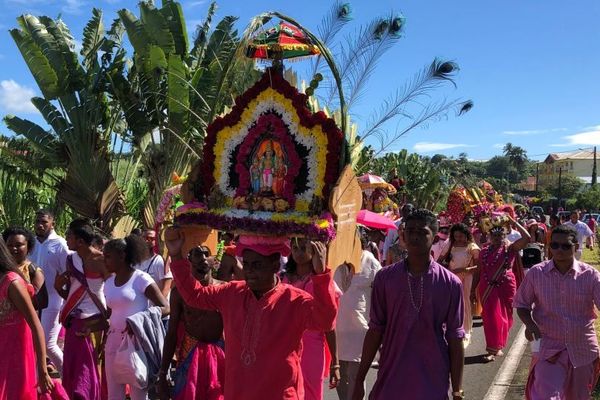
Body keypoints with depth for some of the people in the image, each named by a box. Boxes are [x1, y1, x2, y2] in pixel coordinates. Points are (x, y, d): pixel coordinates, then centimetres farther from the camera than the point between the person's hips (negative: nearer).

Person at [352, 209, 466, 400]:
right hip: (390, 380, 1)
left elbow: (454, 338, -1)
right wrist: (359, 380, 2)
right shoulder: (385, 278, -2)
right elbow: (375, 330, 3)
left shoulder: (450, 283, -5)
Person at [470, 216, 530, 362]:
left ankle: (498, 346, 27)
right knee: (490, 317, -1)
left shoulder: (510, 248, -1)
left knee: (504, 317, 9)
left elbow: (527, 237, -16)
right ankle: (493, 349, 8)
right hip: (487, 288, 1)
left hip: (506, 287, -1)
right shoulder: (484, 250, 6)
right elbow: (478, 271, 9)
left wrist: (513, 221, -9)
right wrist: (473, 290, 9)